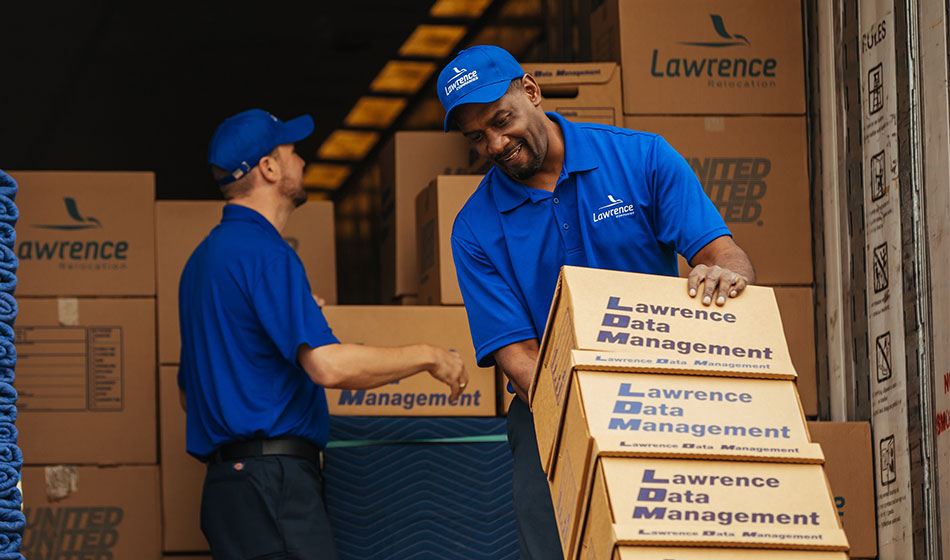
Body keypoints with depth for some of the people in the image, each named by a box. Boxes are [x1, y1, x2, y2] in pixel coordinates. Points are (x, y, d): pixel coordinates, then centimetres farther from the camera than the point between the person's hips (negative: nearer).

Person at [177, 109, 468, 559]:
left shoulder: (205, 258, 21)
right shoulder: (264, 253, -12)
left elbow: (189, 394, 27)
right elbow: (327, 365, -23)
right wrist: (426, 356, -8)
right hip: (273, 482, -10)